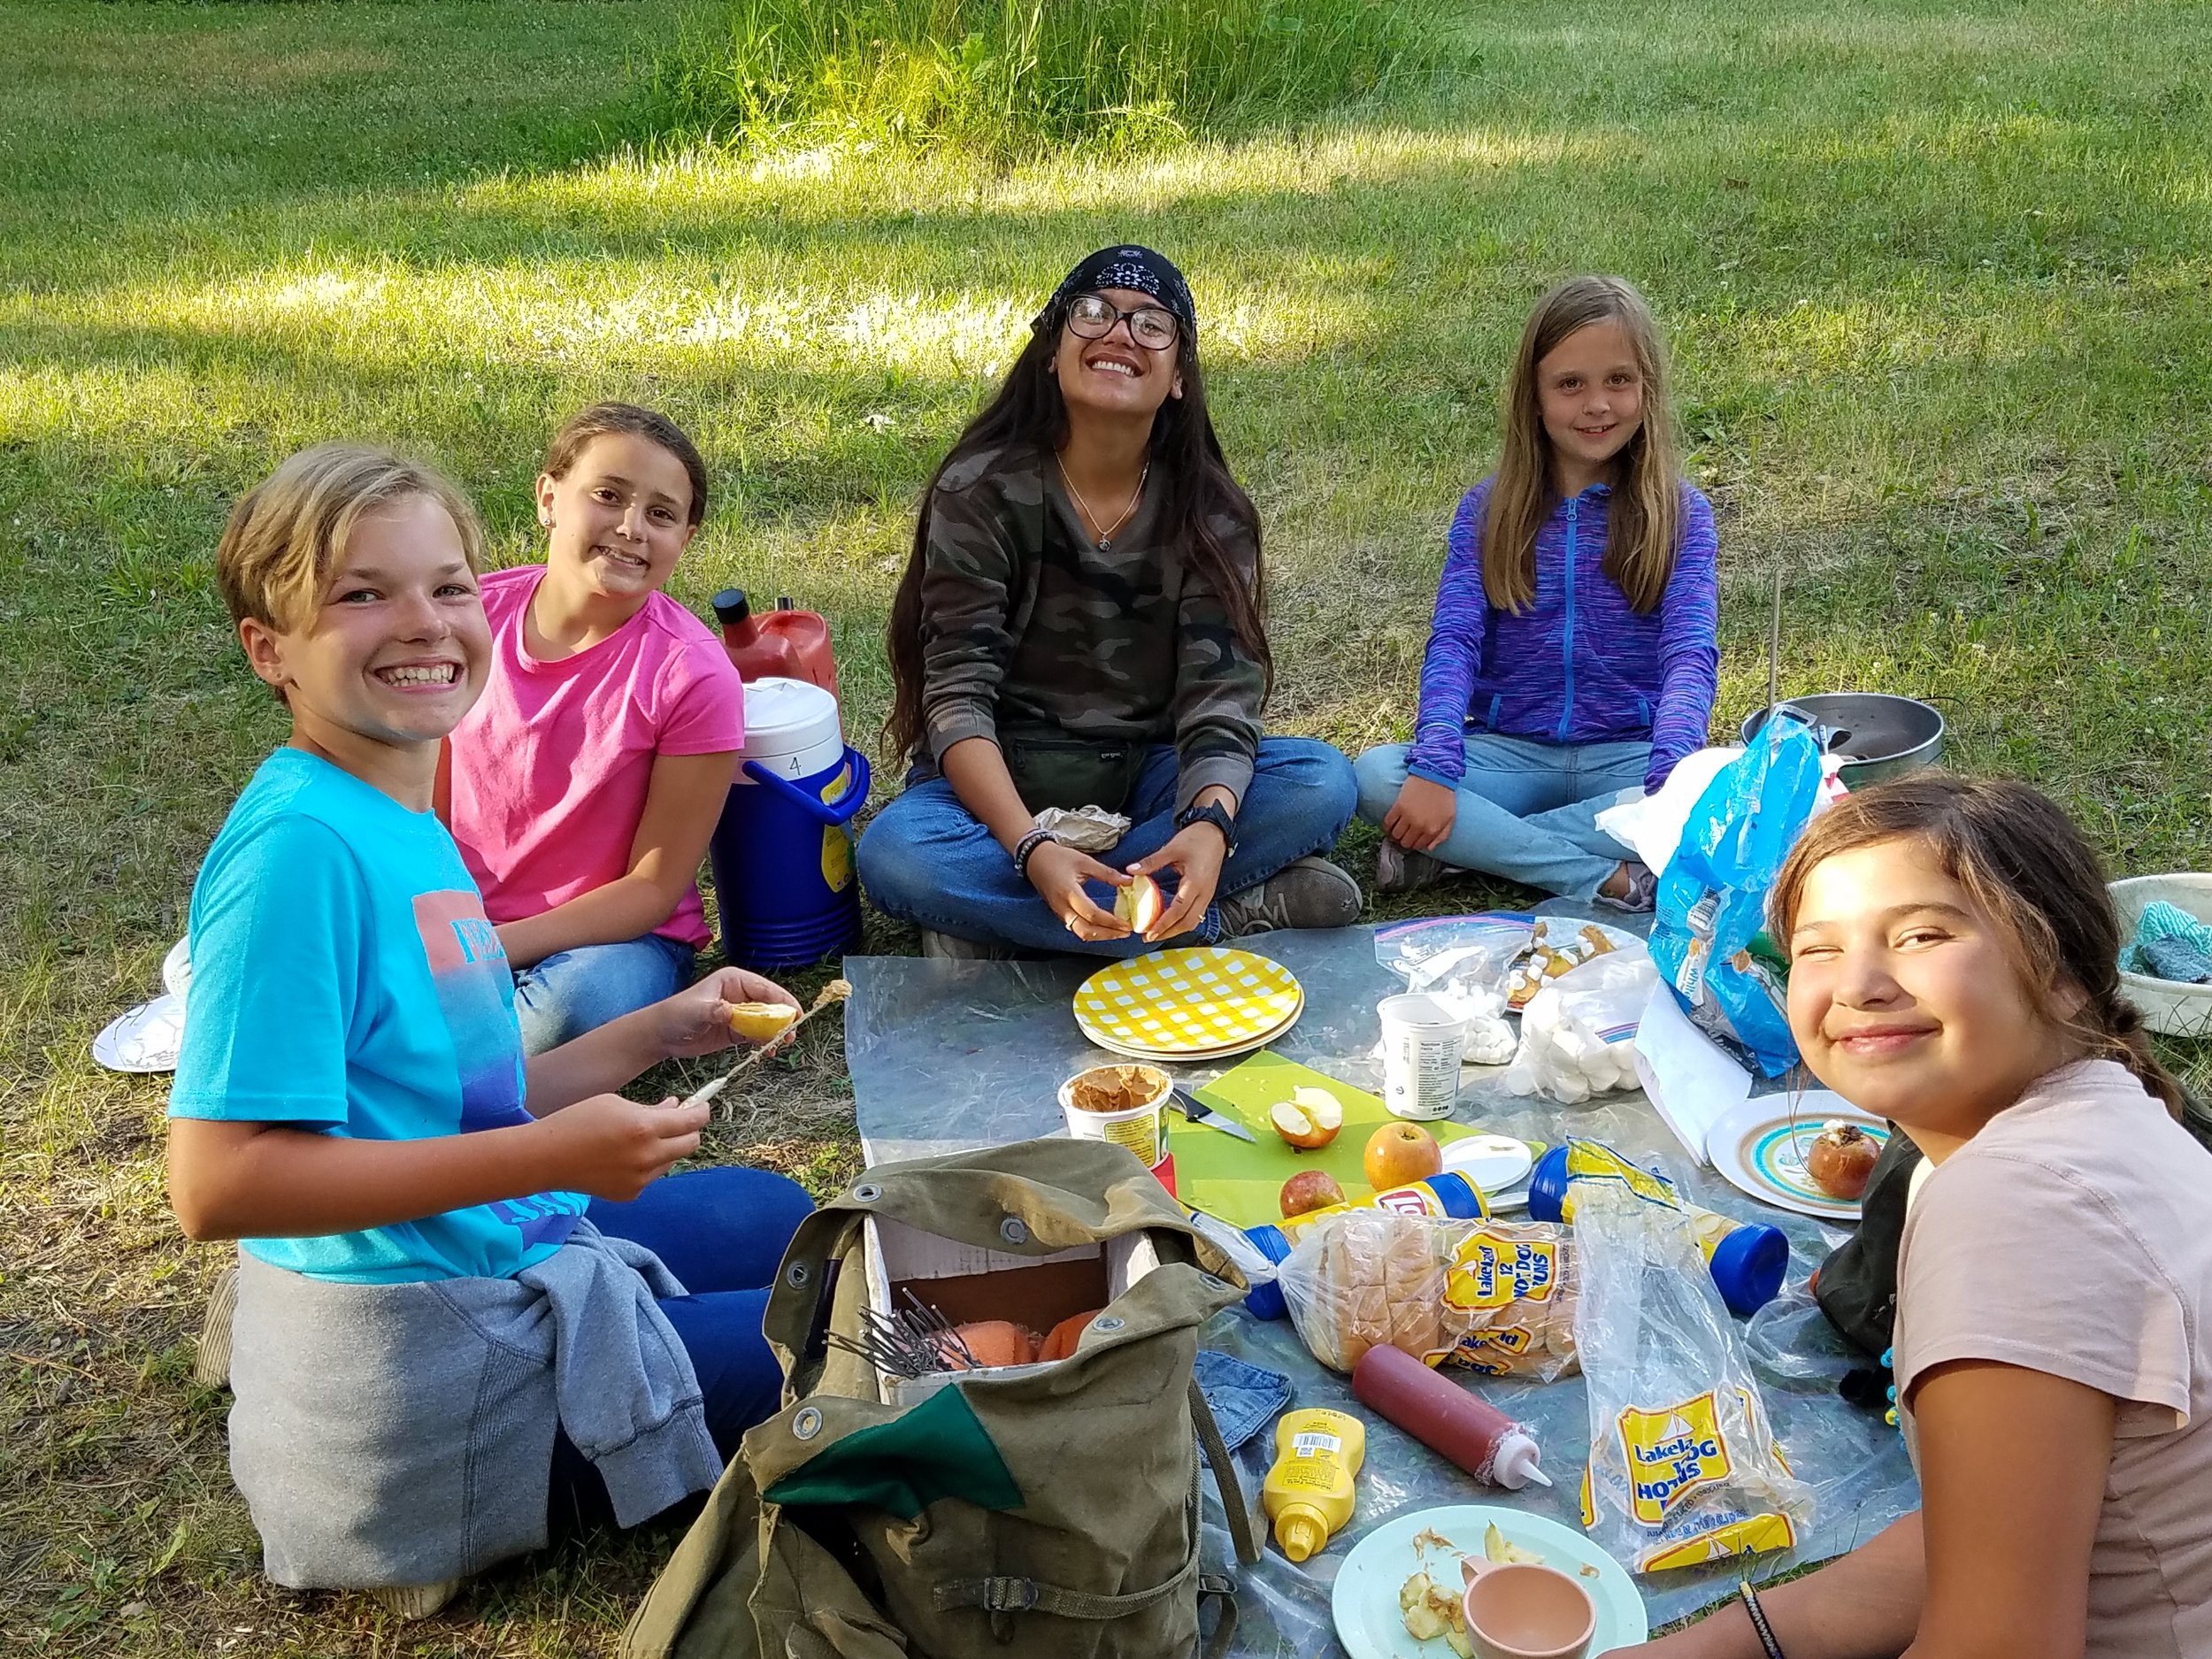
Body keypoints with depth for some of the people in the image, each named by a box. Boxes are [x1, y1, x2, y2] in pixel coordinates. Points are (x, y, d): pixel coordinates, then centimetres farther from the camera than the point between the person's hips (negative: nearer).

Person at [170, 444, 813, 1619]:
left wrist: (658, 1034, 4)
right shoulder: (300, 846, -24)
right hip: (420, 1370, -9)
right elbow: (216, 1185, -29)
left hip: (494, 1256, 9)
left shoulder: (405, 823, 5)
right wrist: (548, 1157, -28)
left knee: (772, 1212, 32)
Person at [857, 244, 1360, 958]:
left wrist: (1209, 825, -38)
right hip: (1005, 781, -2)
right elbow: (958, 694, -18)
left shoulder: (1209, 512, -4)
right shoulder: (980, 491, -11)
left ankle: (995, 915, -23)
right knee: (893, 856, -34)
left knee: (1322, 782, -23)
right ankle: (1235, 912, -26)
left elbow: (1220, 692, -14)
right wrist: (1032, 848, -36)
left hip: (1150, 775, 2)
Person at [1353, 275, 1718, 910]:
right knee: (1375, 775, -26)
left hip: (1627, 756, 0)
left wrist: (1672, 779, -32)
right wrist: (1435, 767, -27)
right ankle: (1606, 878, -26)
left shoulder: (1680, 513, 0)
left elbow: (1690, 653, -12)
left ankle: (1463, 845, -23)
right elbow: (1453, 641, -8)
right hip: (1510, 753, 1)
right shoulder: (1487, 510, 3)